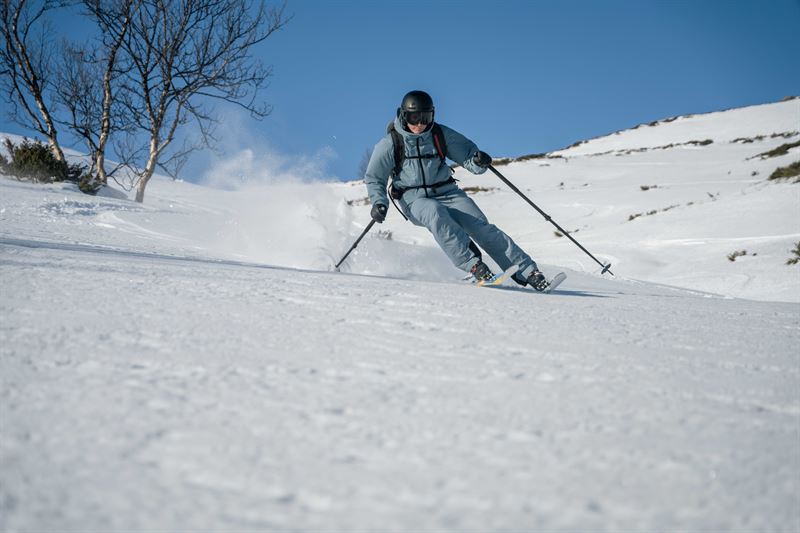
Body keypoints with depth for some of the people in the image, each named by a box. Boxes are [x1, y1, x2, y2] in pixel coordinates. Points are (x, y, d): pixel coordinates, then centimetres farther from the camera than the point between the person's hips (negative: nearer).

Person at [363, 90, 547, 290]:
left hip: (447, 192, 2)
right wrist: (379, 202, -13)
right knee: (435, 212, -37)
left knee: (480, 226, -17)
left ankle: (527, 271, -15)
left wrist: (479, 161, -21)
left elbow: (468, 155, 3)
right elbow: (374, 179, 5)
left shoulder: (441, 135, -1)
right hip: (415, 200, -2)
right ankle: (472, 264, -38)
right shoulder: (390, 144, -5)